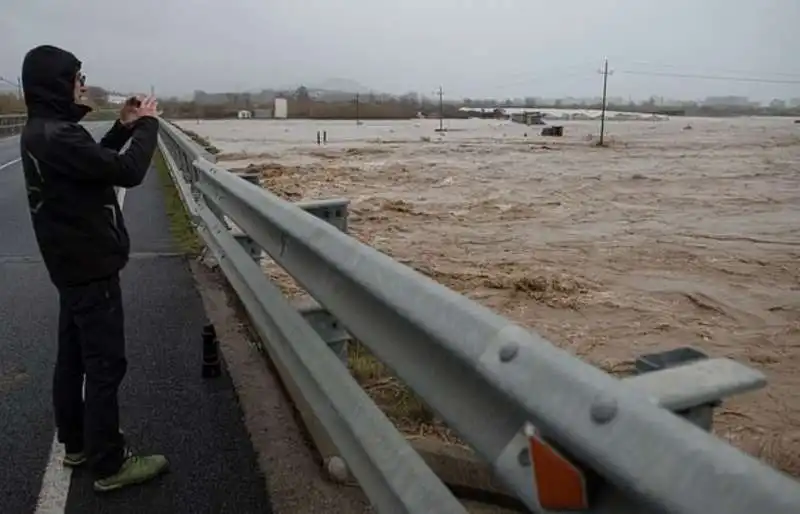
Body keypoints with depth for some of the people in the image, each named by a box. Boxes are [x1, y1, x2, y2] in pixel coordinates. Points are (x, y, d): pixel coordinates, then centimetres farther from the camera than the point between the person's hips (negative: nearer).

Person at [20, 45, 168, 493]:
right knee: (106, 363, -3)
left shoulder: (40, 131, 9)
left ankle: (77, 442, 33)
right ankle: (111, 465, 8)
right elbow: (127, 171, -24)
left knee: (74, 356, 18)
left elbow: (93, 161, 21)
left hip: (72, 263, 10)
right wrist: (147, 125, -9)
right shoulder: (57, 136, -23)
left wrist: (123, 128, 10)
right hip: (91, 265, -10)